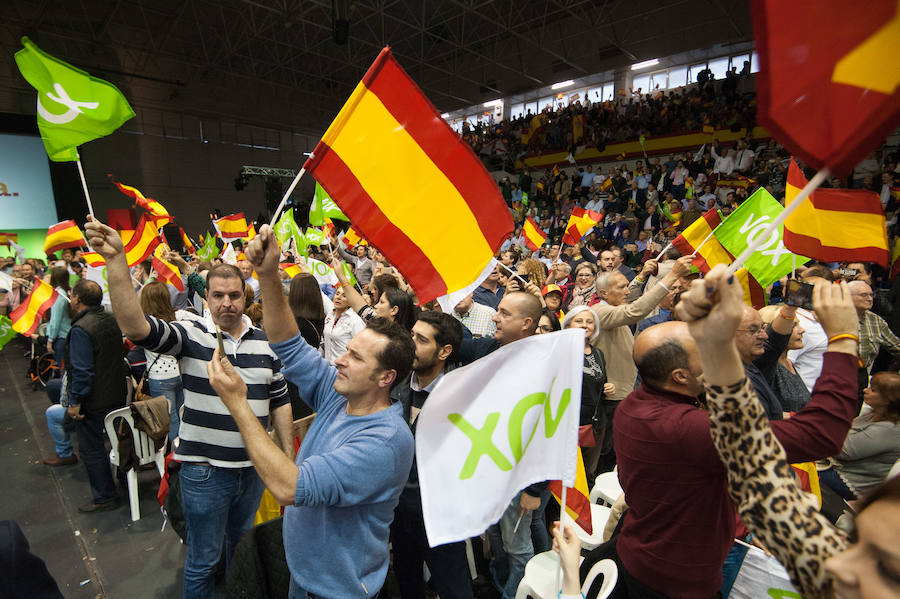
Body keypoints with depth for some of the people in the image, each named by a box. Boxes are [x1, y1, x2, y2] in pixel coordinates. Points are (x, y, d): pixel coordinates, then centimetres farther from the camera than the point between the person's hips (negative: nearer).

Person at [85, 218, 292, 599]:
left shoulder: (265, 342, -1)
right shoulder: (190, 335, -11)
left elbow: (280, 402, 4)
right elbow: (135, 326, -30)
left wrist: (288, 454, 4)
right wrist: (116, 260, -39)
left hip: (254, 466, 4)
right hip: (204, 469, -3)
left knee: (242, 547, 27)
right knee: (203, 560, 17)